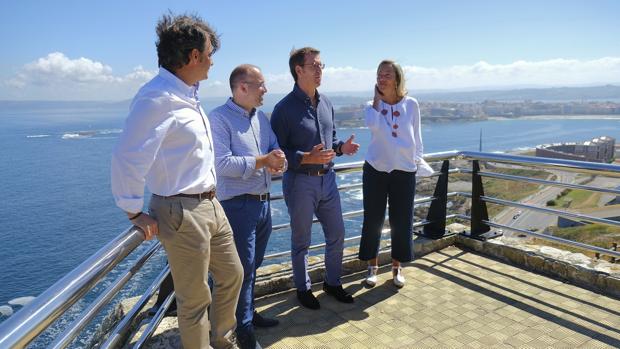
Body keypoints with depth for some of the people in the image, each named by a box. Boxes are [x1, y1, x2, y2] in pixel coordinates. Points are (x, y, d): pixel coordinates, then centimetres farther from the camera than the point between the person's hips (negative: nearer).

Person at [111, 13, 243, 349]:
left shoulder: (187, 94, 10)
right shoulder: (157, 98, -20)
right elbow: (127, 158, -25)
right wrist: (135, 214, -16)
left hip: (210, 205, 10)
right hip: (182, 212, -10)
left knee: (232, 275, 22)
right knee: (195, 298, 7)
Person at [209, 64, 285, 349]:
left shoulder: (261, 117, 11)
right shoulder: (219, 118, -13)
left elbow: (275, 148, 13)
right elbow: (222, 164, -21)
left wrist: (277, 160, -11)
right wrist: (263, 161, -19)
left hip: (263, 202, 7)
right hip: (238, 205, -7)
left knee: (253, 265, 19)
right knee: (243, 268, 3)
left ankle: (249, 312, 37)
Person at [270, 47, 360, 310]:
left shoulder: (326, 103, 8)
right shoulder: (285, 108, -13)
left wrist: (341, 147, -3)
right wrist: (307, 158, -26)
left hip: (327, 178, 6)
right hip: (300, 182, -6)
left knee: (336, 234, 14)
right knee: (301, 240, 10)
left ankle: (333, 283, 35)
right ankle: (303, 289, 31)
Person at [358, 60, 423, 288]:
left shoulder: (411, 104, 1)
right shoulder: (372, 105, 0)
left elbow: (416, 134, 10)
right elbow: (373, 125, -22)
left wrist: (417, 158, 8)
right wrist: (377, 98, -11)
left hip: (404, 170, 0)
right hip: (376, 169, 0)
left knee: (401, 221, 7)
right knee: (373, 220, 6)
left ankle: (397, 267, 25)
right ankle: (372, 266, 23)